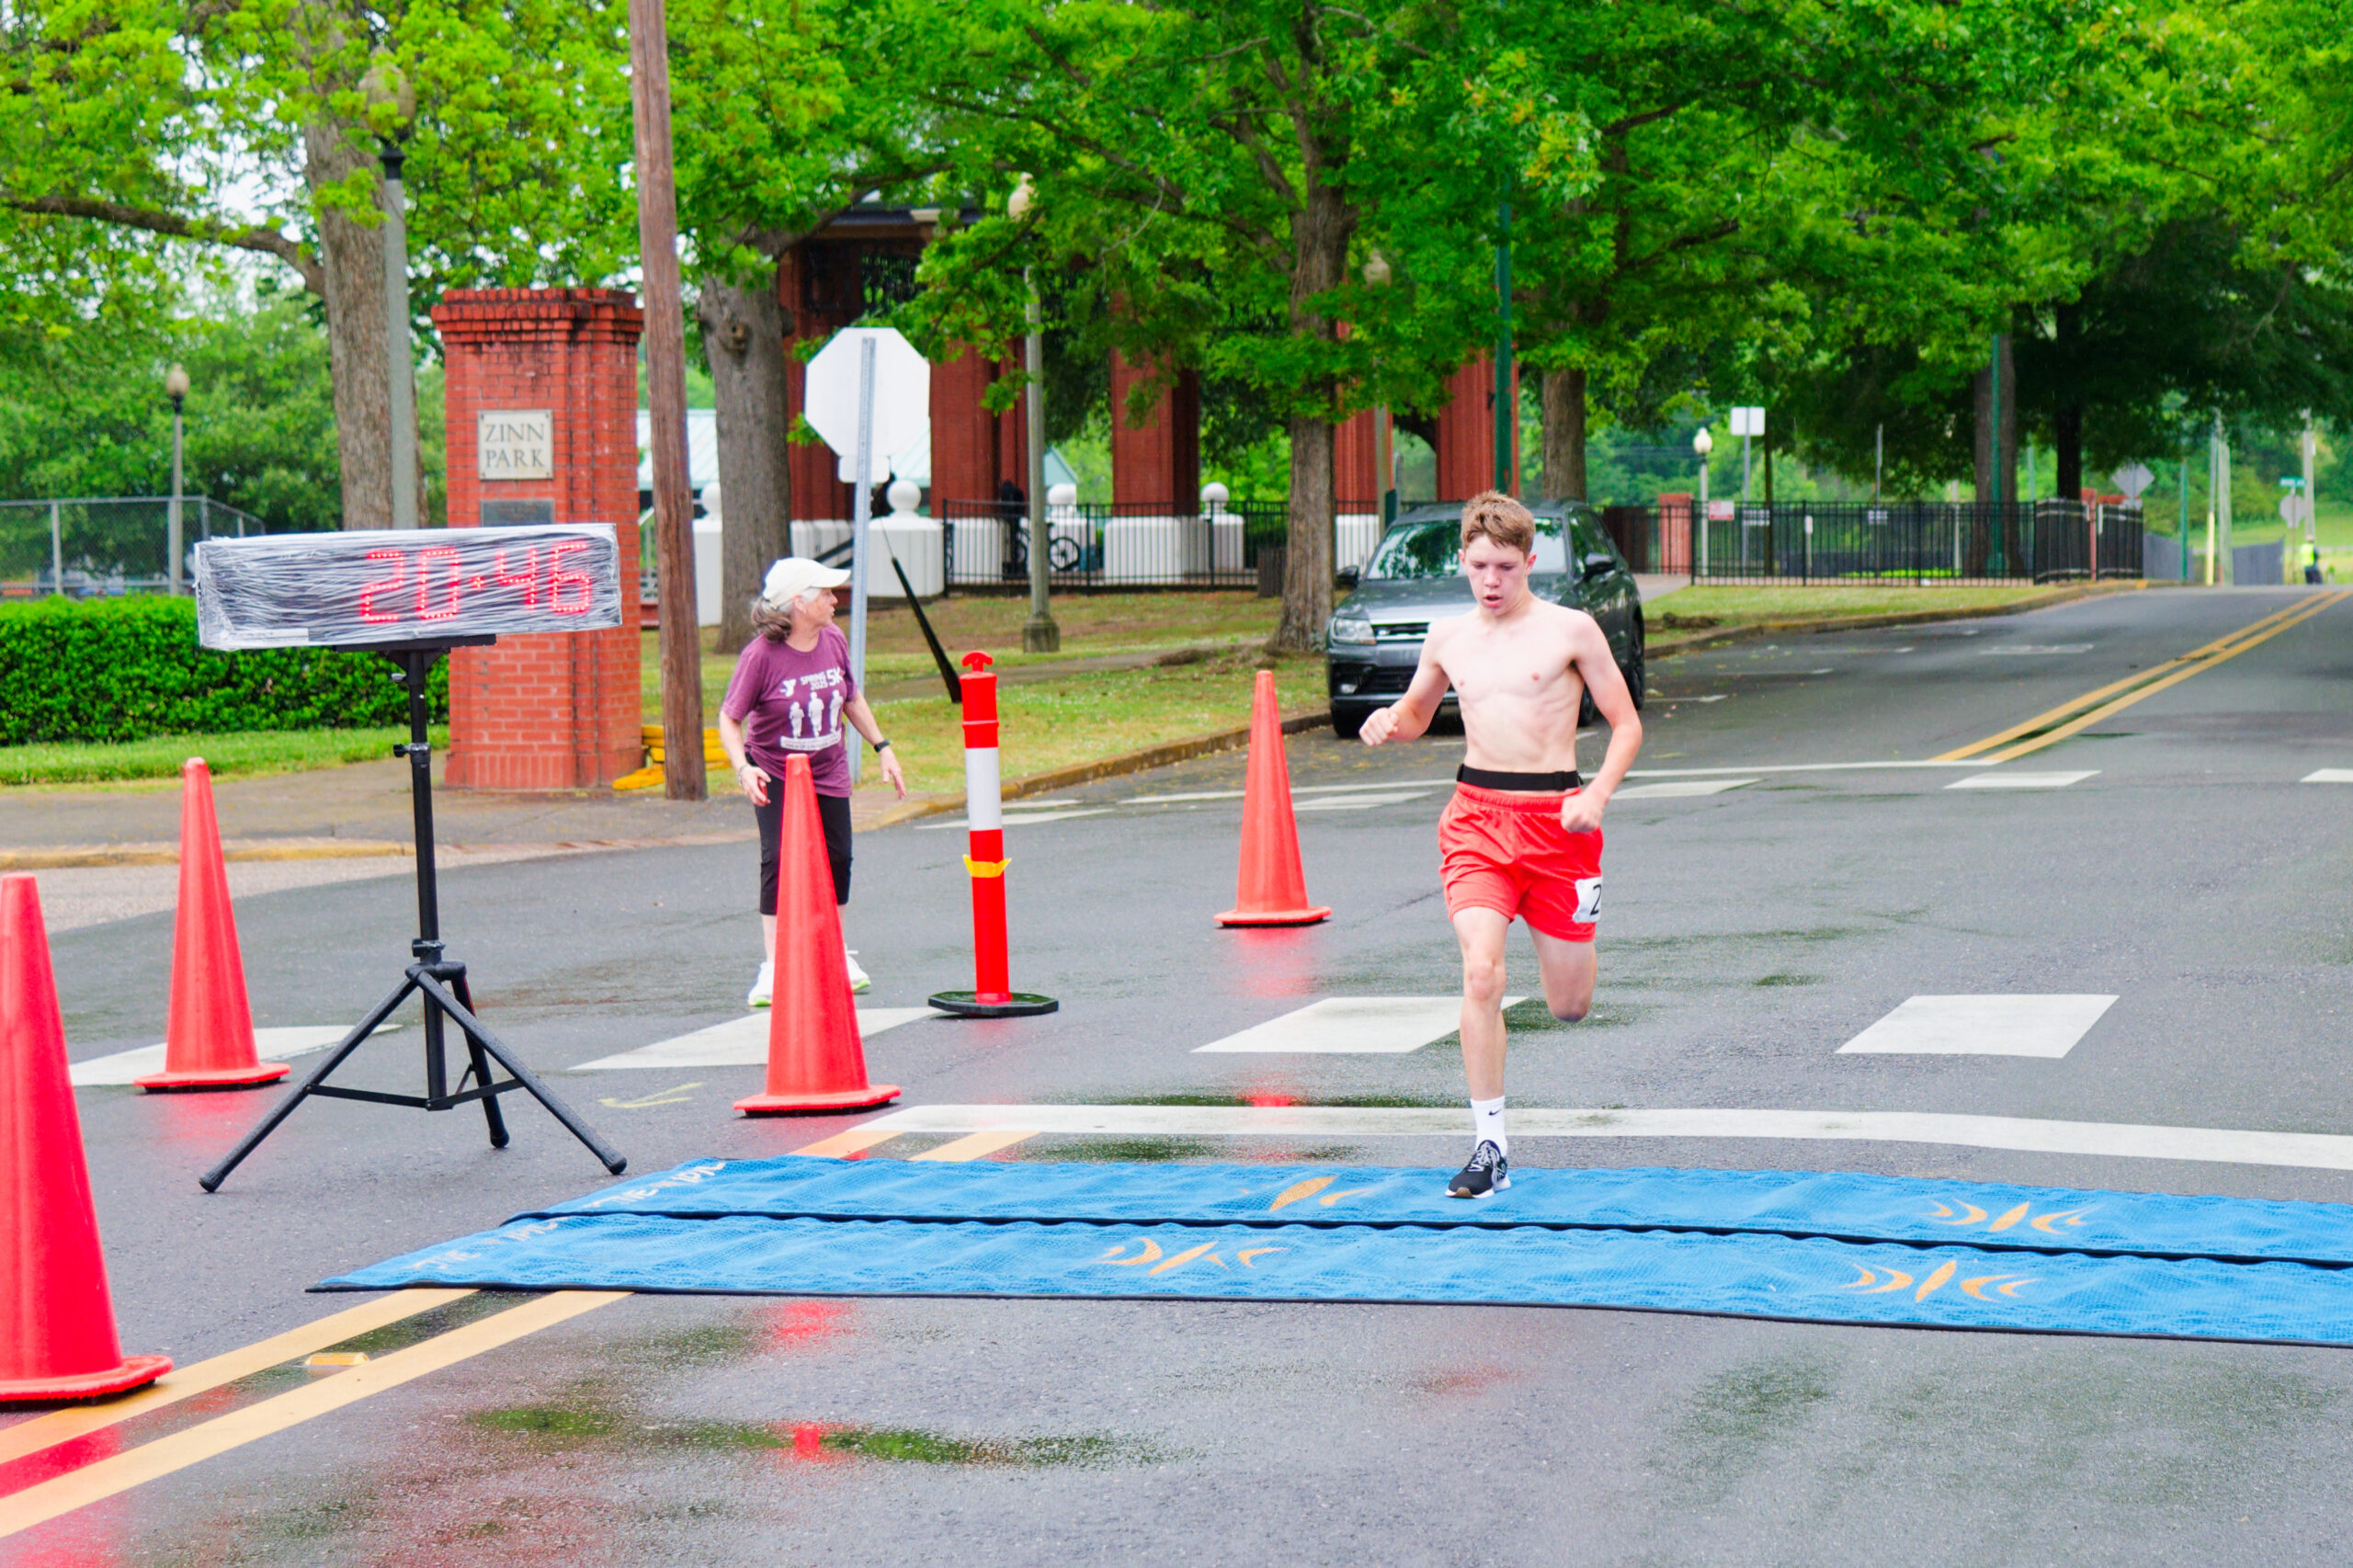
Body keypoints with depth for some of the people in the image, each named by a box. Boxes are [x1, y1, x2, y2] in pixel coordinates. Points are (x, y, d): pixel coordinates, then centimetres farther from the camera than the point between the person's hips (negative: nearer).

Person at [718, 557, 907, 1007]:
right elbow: (729, 718, -17)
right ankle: (773, 969, -10)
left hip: (828, 772, 5)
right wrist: (743, 769, -31)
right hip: (774, 774, -5)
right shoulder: (761, 655, -21)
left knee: (836, 858, 8)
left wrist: (882, 747, 9)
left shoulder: (833, 641, -6)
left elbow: (852, 699, 10)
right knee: (779, 858, -16)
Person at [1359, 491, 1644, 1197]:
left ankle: (1565, 937, 46)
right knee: (1480, 977, -18)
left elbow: (1626, 724, 2)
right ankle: (1490, 1146, -10)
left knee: (1569, 1006, 7)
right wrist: (1390, 720, 2)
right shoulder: (1448, 639, 9)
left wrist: (1597, 794, -15)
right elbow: (1417, 712, 26)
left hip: (1555, 817, -2)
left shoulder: (1570, 630, -2)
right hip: (1476, 817, 2)